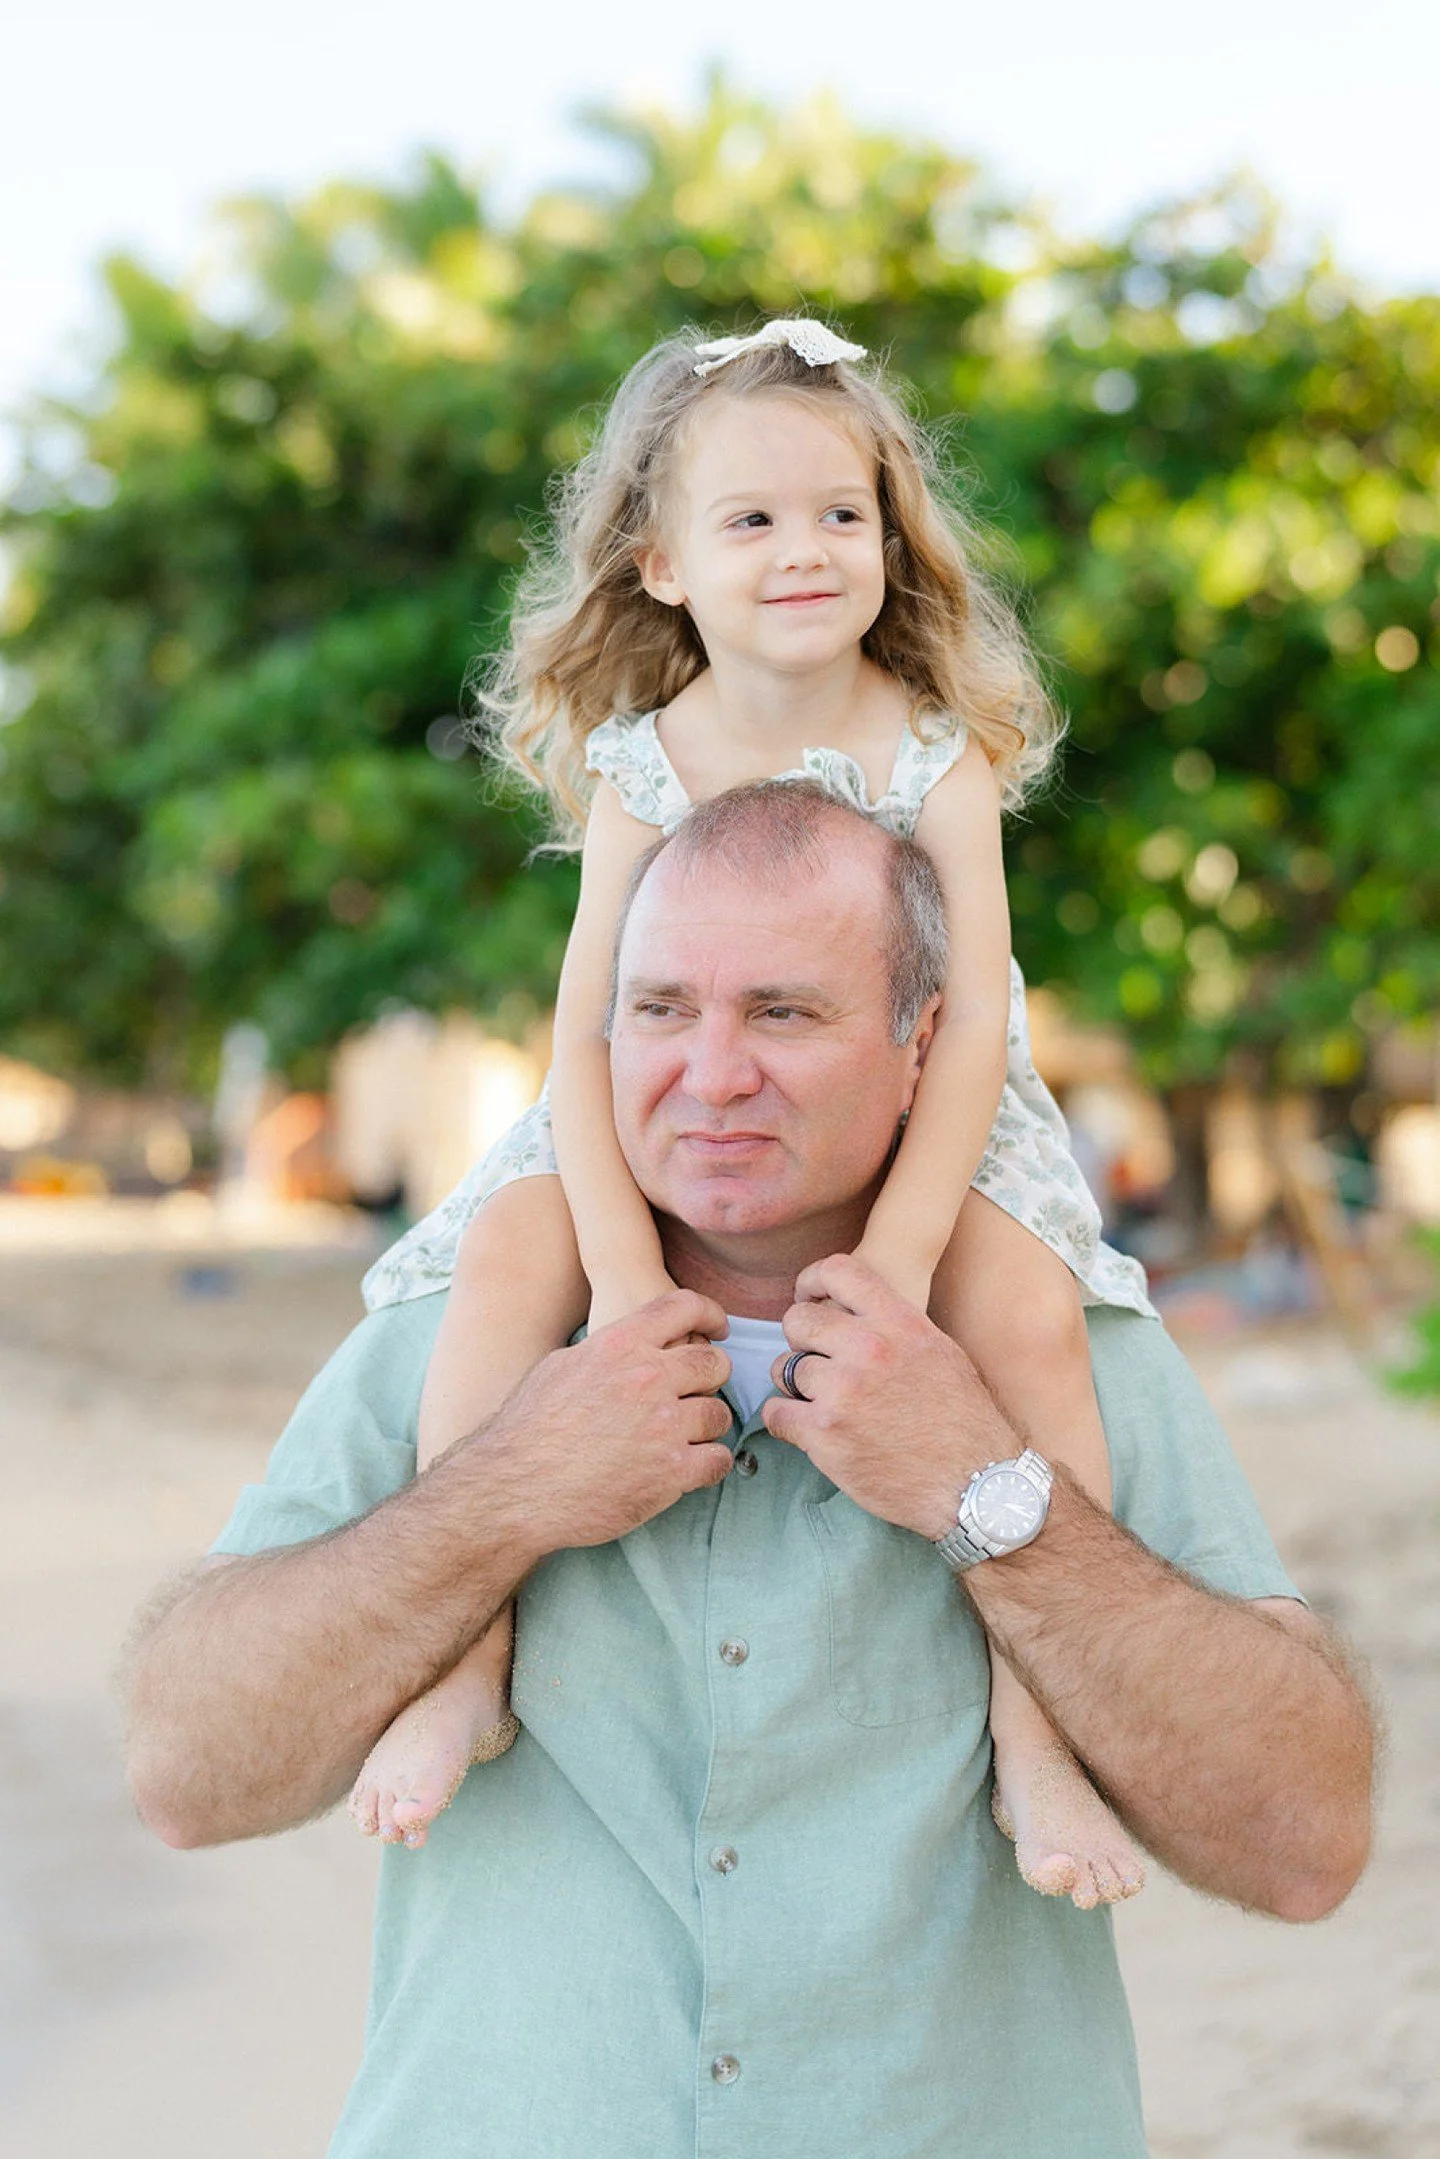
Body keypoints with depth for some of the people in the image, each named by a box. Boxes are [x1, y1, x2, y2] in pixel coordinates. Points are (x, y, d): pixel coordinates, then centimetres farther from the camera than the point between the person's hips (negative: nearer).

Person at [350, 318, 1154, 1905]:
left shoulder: (937, 758, -10)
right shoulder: (639, 774, -7)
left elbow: (974, 1018, -16)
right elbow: (591, 1029, -14)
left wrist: (900, 1249, -29)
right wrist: (626, 1271, -27)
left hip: (918, 1123, -1)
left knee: (1027, 1311, -30)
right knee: (508, 1260, -25)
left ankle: (1036, 1731, -20)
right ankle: (462, 1664, -17)